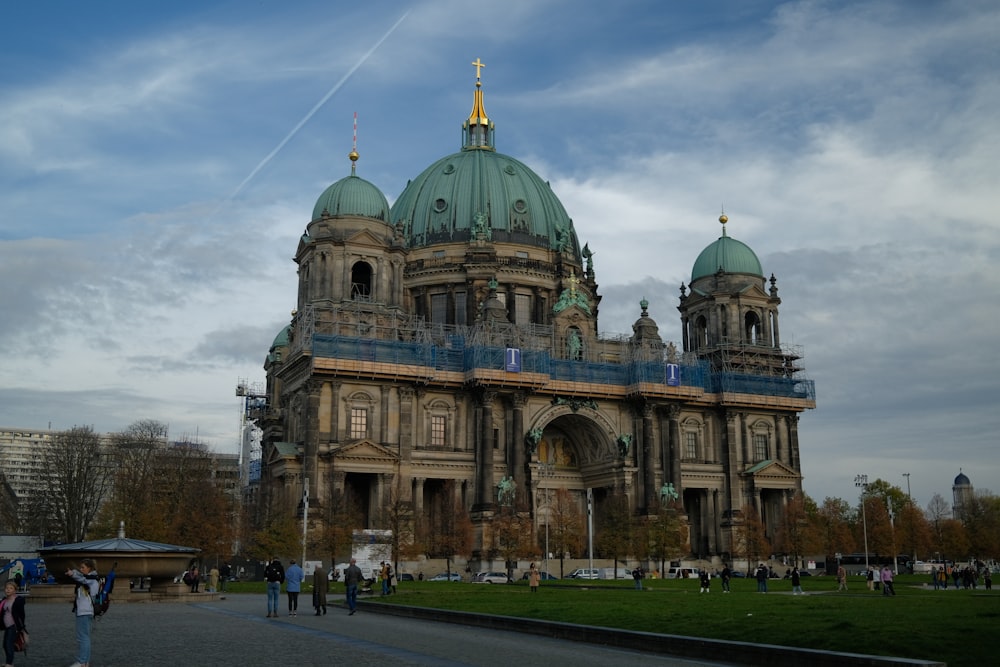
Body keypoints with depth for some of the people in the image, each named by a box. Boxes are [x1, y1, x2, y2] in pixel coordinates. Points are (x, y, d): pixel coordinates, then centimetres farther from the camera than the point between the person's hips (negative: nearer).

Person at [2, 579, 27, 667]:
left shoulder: (19, 600, -10)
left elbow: (21, 614, -10)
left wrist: (21, 626, -13)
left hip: (14, 626, -8)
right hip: (7, 626, 8)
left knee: (9, 644, -12)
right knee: (5, 644, 13)